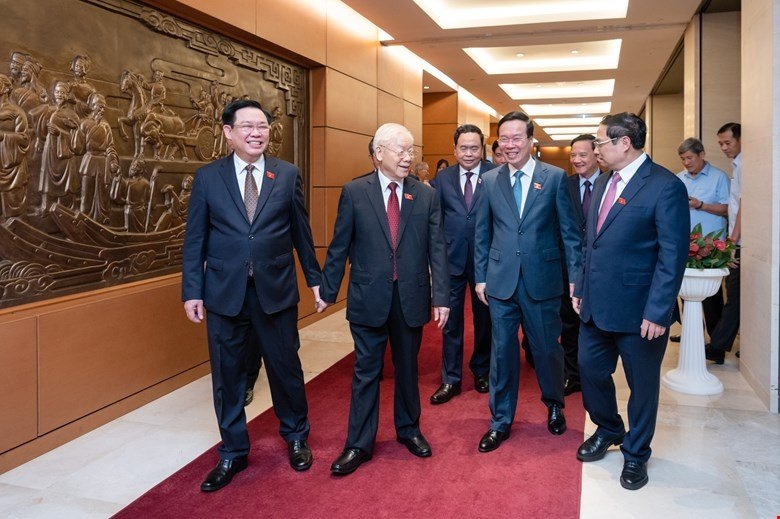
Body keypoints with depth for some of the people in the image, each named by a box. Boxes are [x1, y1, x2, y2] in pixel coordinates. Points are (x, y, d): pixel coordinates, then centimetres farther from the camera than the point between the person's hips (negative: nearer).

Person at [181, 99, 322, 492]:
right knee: (227, 375, 10)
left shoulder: (288, 175, 2)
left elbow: (301, 232, 7)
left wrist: (315, 279, 10)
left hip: (276, 290, 0)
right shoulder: (207, 177, 1)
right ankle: (233, 453, 29)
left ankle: (296, 437, 36)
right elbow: (194, 239, 2)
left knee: (286, 367, 12)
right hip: (224, 293, 0)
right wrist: (192, 291, -2)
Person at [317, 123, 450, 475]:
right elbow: (339, 246, 1)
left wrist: (441, 297, -4)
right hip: (368, 299, -1)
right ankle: (359, 444, 21)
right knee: (366, 372, 7)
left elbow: (437, 249, 0)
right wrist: (327, 291, 3)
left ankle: (409, 430, 37)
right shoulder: (354, 192, -2)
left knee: (407, 369, 17)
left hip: (411, 298, 2)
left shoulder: (426, 195, 2)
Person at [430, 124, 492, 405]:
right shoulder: (443, 177, 3)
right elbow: (436, 220, 5)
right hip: (452, 259, 2)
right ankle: (450, 380, 20)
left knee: (484, 319, 15)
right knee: (451, 322, 8)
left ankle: (481, 372, 34)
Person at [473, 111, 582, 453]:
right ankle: (500, 421, 24)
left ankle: (554, 406, 39)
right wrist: (480, 277, 6)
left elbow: (569, 231, -1)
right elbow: (482, 234, 9)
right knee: (502, 351, 9)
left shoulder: (555, 177, -1)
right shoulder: (490, 180, 5)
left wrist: (576, 276, -4)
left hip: (542, 280, -1)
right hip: (501, 282, 2)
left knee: (547, 348, 11)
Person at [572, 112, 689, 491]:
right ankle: (608, 430, 43)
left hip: (638, 311, -7)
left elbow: (673, 256, -17)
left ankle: (635, 453, 33)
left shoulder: (666, 186, -14)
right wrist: (581, 289, 13)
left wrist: (657, 313, -19)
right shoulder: (602, 183, 9)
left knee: (642, 385, 11)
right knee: (590, 370, 17)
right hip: (596, 305, 7)